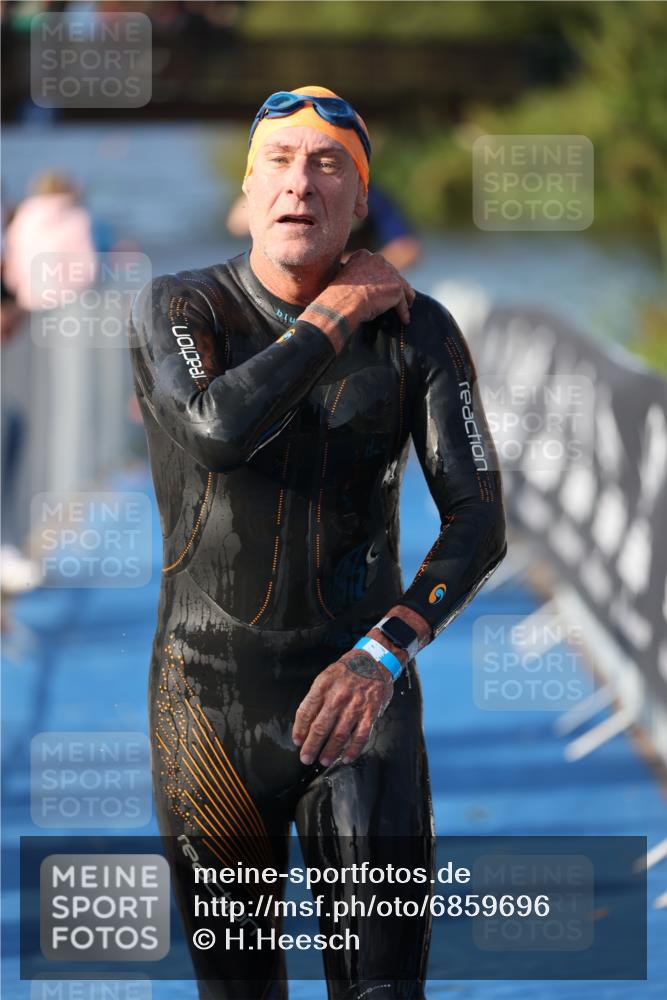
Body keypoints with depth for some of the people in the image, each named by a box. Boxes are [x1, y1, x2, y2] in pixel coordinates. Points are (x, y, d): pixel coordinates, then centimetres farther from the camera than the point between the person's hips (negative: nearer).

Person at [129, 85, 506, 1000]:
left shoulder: (417, 331, -5)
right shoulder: (176, 309, -8)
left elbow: (479, 523, -11)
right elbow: (219, 431, -29)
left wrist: (383, 655, -28)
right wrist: (339, 312, -18)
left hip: (359, 691, 0)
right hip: (208, 705, 1)